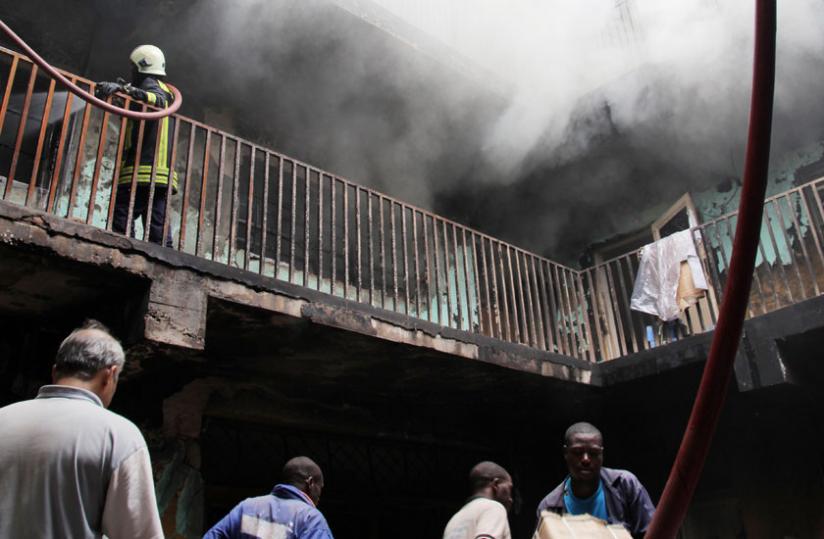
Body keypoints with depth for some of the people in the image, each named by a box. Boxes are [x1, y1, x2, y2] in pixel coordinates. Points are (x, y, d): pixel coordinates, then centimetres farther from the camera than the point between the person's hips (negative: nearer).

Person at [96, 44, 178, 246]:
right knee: (158, 230, 4)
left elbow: (157, 100, -20)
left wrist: (122, 88, -31)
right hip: (162, 175, 9)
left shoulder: (150, 84, 2)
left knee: (120, 223, -13)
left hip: (142, 171, -9)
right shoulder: (165, 91, 29)